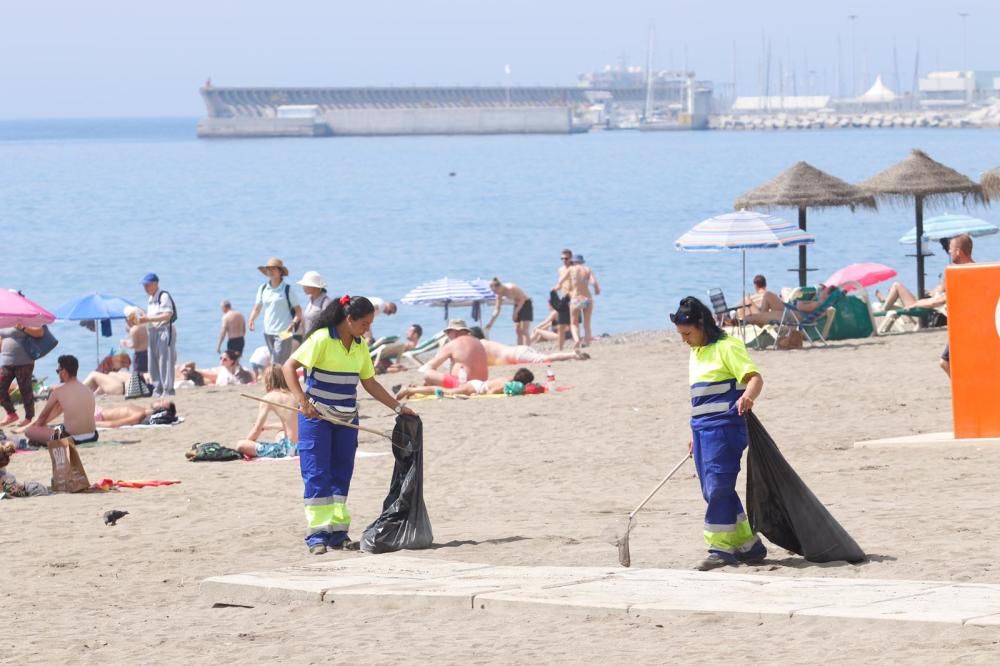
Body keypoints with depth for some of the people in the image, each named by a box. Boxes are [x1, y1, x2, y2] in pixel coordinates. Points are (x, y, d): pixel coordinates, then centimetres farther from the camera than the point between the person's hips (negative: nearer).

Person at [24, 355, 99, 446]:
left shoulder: (58, 391, -7)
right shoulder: (89, 391, 10)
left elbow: (44, 414, 9)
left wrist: (38, 424, 30)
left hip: (70, 439, -6)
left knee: (28, 431, 3)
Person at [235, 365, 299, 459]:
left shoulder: (268, 398, -4)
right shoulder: (293, 395, 13)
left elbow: (257, 429, -3)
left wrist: (246, 442, 13)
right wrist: (269, 426, 40)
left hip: (288, 448, -7)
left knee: (240, 445, -8)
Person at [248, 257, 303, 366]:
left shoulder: (287, 290, -4)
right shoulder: (263, 289, 9)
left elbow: (298, 311, -2)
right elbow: (257, 308, 16)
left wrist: (293, 324, -19)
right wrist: (251, 320, -4)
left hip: (284, 333, -6)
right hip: (268, 332, 6)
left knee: (277, 365, -12)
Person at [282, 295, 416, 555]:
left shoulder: (360, 346, 7)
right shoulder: (322, 339, -14)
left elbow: (370, 383, 15)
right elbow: (289, 367, -17)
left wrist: (398, 407, 12)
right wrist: (302, 401, -27)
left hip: (346, 419, 6)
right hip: (316, 416, -6)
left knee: (341, 475, 6)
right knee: (316, 475, -7)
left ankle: (338, 532, 9)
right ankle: (317, 535, -7)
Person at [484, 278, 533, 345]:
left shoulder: (511, 288, -27)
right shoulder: (500, 294, -5)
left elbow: (522, 299, -21)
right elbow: (497, 309, 1)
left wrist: (515, 312, -22)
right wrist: (491, 322, -3)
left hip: (525, 304, -8)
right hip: (517, 305, 8)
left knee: (524, 330, -15)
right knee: (518, 330, 5)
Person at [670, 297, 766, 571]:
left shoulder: (727, 347, -9)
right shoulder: (696, 353, 18)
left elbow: (755, 378, -19)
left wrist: (748, 397, -40)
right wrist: (695, 433, 25)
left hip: (724, 427, -9)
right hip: (702, 429, 9)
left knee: (718, 485, -13)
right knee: (712, 491, 7)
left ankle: (721, 548, -9)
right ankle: (748, 544, 13)